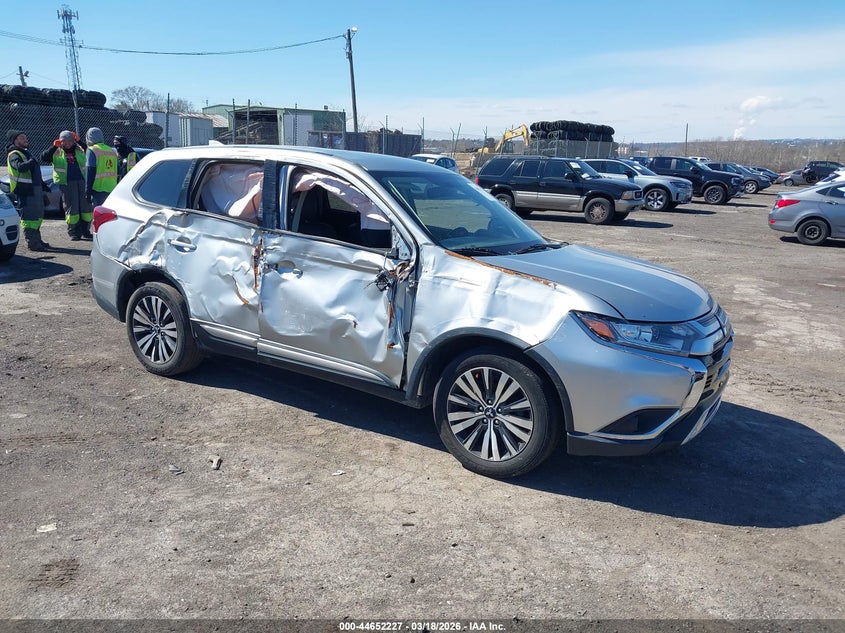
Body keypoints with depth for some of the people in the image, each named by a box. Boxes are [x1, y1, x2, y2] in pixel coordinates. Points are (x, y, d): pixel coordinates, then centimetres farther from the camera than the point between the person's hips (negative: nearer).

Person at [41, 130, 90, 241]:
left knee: (86, 206, 4)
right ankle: (74, 233, 5)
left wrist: (78, 141, -8)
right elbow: (43, 158, -3)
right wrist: (54, 146, -10)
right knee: (71, 208, -1)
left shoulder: (79, 150, 14)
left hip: (82, 181, 2)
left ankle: (85, 231, 16)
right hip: (67, 183, -2)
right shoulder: (57, 152, 8)